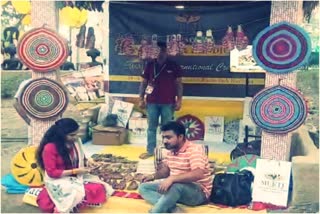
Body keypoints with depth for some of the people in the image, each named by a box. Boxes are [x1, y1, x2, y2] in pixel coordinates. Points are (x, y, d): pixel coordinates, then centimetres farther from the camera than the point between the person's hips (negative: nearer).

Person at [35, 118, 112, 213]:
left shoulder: (75, 143, 0)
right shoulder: (50, 148, -19)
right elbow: (52, 173, -18)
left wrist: (86, 162, -5)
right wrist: (75, 171, -21)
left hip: (76, 177, 8)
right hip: (58, 180, -7)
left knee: (99, 188, -12)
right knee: (81, 194, -33)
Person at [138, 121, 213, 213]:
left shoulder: (195, 150, -18)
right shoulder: (171, 150, 7)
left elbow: (198, 174, -33)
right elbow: (166, 169, 22)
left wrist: (172, 179, -38)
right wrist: (153, 176, 2)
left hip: (199, 192, -9)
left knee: (175, 186, -40)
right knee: (143, 187, -2)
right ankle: (173, 209, -24)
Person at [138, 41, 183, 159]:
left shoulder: (174, 66, 1)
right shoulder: (149, 65, 6)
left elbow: (178, 84, 2)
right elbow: (143, 83, 9)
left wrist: (179, 100, -3)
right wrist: (141, 99, 4)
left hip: (168, 103, -2)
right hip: (152, 102, 2)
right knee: (151, 127, 9)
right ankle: (150, 151, 18)